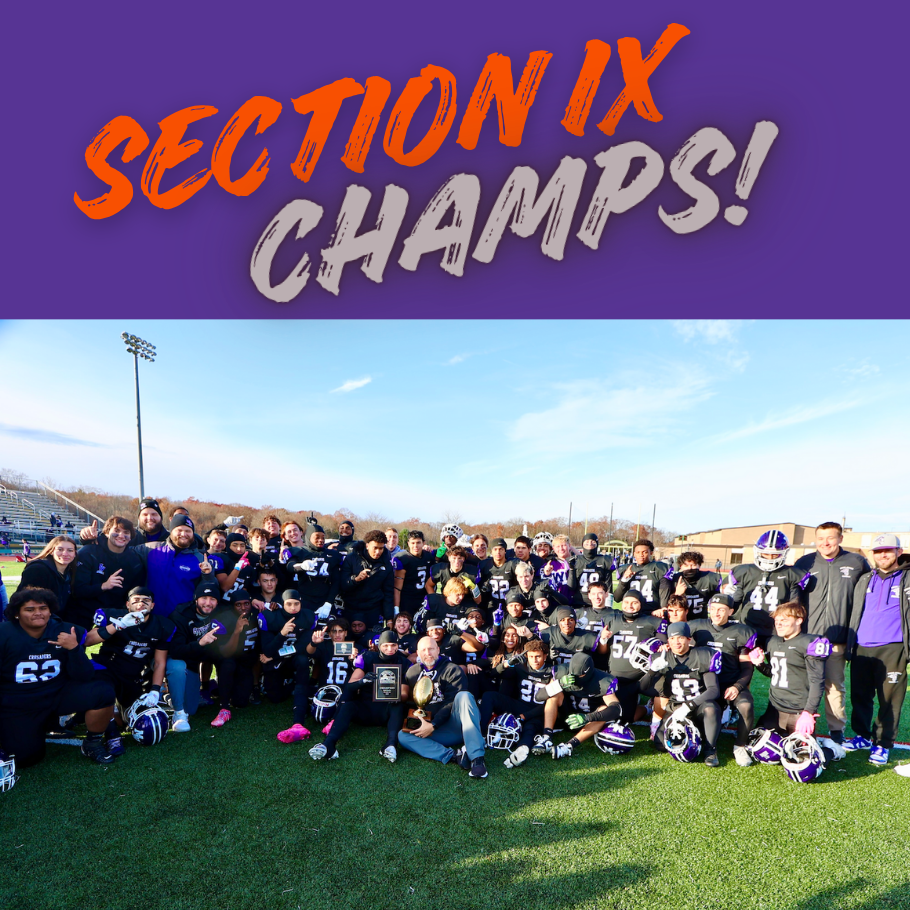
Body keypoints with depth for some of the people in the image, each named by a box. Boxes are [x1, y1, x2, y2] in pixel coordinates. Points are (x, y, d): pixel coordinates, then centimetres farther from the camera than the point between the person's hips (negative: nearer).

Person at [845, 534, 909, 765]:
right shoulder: (865, 580, 15)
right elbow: (855, 614, 18)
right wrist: (850, 645, 12)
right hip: (861, 649, 4)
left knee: (889, 699, 1)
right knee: (860, 696, 10)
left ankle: (883, 744, 14)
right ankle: (862, 735, 25)